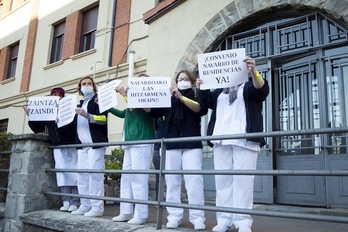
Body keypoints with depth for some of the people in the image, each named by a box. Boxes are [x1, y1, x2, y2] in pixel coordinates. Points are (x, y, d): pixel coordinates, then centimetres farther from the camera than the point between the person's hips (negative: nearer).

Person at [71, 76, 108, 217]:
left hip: (95, 143, -7)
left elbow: (103, 119, -10)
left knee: (95, 173, -10)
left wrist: (87, 115, -23)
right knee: (82, 175, 6)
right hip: (82, 144, 8)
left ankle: (97, 207, -6)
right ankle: (85, 206, 12)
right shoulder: (80, 103, 24)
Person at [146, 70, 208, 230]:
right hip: (171, 145, 3)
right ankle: (174, 216, 7)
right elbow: (152, 111, 10)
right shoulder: (169, 100, 18)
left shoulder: (196, 97, 13)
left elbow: (200, 109, -9)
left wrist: (181, 96, -18)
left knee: (194, 179, -9)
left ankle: (197, 218, -3)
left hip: (192, 144, -2)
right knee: (172, 181, 1)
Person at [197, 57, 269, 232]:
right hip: (221, 140, 5)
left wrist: (254, 72, -30)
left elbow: (262, 89, -10)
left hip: (244, 140, -5)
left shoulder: (250, 85, 11)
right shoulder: (221, 90, 26)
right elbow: (208, 101, 17)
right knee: (222, 179, 3)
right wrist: (201, 89, -4)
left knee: (243, 179, -7)